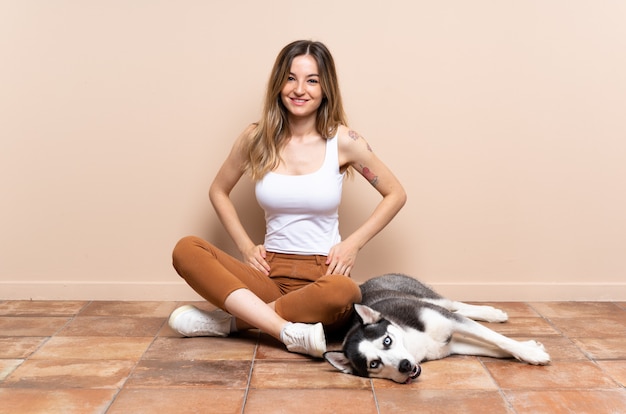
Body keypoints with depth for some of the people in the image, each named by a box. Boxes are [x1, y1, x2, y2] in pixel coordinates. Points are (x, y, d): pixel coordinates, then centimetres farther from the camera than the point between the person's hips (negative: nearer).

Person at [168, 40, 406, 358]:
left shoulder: (342, 140, -4)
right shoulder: (257, 138, 1)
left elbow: (396, 194, 6)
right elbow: (218, 191, 15)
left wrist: (353, 244, -3)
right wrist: (246, 246, 4)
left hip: (322, 275, -2)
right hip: (271, 272, 2)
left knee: (344, 292, -38)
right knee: (187, 250, -21)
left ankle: (231, 320, -18)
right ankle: (290, 331, -30)